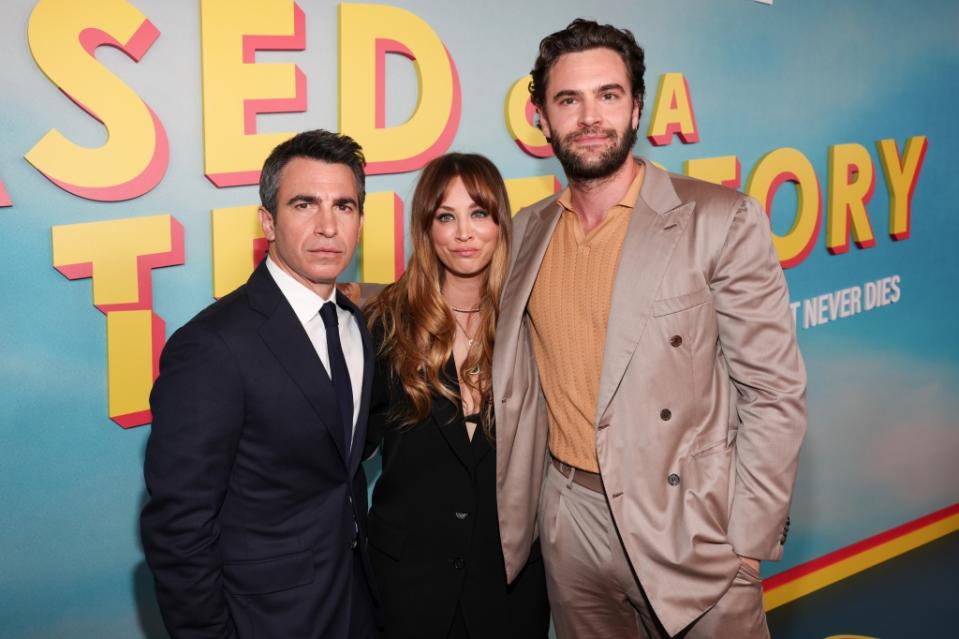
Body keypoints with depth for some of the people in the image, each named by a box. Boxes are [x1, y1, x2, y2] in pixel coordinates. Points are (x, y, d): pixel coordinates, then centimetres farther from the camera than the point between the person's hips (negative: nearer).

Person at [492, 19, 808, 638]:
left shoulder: (722, 221, -10)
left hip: (688, 524, -4)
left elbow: (775, 394, -9)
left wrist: (746, 547, -12)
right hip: (569, 520, 4)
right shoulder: (526, 232, 5)